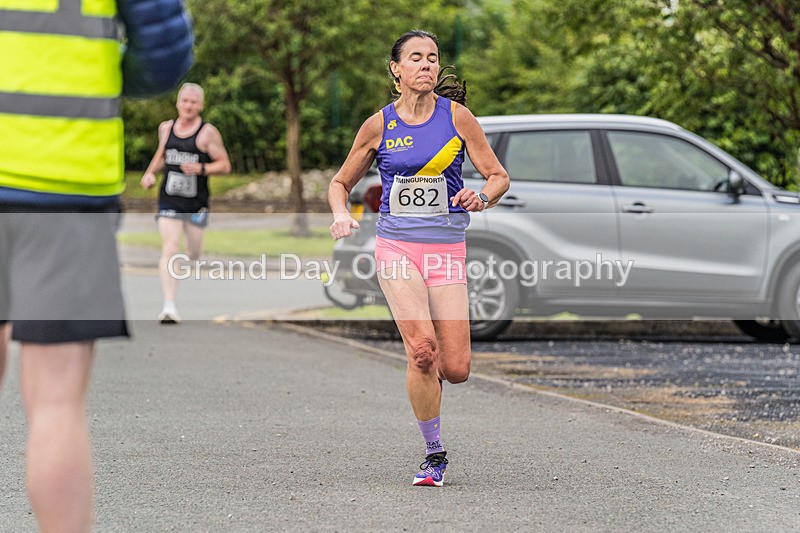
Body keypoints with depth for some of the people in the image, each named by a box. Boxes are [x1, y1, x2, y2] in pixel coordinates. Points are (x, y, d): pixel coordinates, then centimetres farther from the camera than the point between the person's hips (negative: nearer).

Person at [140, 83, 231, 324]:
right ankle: (169, 306, -21)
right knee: (169, 250, -16)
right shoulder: (166, 128, 7)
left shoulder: (208, 132, -7)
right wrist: (150, 173, 8)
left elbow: (224, 165, -7)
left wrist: (201, 168, -22)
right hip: (169, 199, 1)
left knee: (193, 253, 12)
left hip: (196, 203, -1)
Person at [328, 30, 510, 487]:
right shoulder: (379, 125, 4)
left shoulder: (457, 116, 3)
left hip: (448, 248, 1)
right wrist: (341, 213, -6)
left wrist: (481, 198, -17)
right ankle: (434, 454, -3)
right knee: (422, 348, -20)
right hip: (397, 247, -1)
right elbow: (341, 182, 16)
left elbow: (499, 176, 5)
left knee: (456, 369, -6)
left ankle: (422, 375, 32)